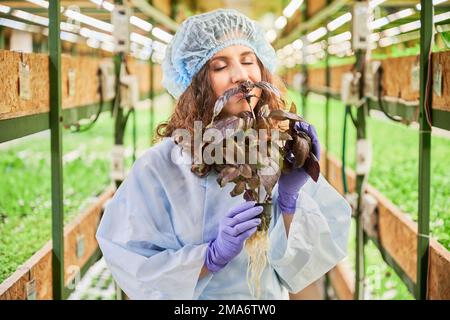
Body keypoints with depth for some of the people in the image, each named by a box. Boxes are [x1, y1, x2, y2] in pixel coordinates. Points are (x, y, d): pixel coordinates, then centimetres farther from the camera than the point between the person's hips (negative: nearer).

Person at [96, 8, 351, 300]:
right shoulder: (158, 168, -20)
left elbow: (303, 267, -14)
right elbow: (138, 272, -19)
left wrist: (289, 198, -28)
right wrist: (214, 254, -30)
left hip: (272, 297, 3)